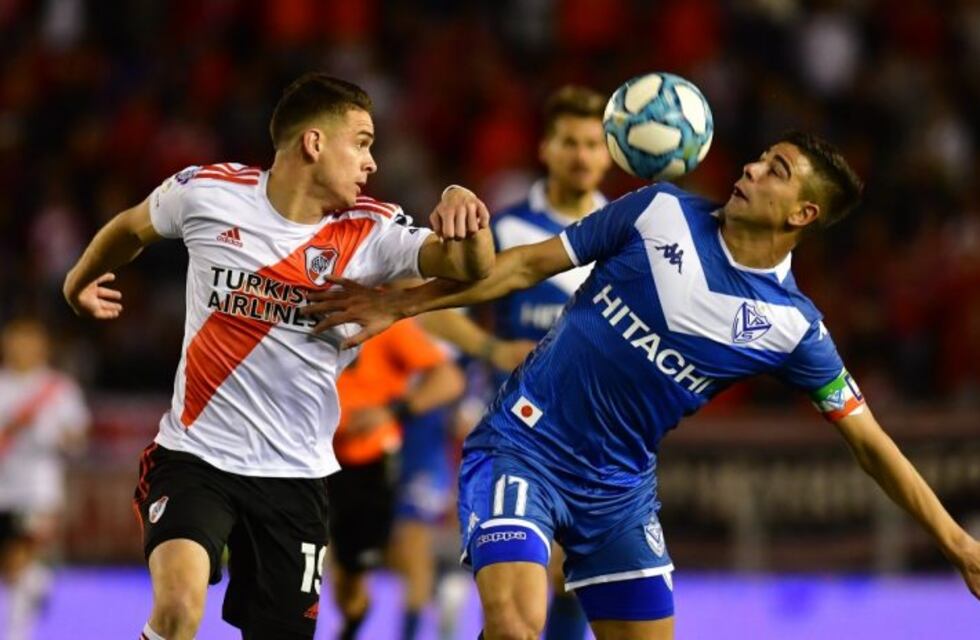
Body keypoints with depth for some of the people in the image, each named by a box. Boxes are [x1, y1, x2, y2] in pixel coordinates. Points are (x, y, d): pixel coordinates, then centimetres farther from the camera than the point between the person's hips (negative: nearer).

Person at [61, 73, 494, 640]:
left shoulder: (370, 231, -5)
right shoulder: (209, 191, -6)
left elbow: (474, 270, -20)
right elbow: (132, 228, 15)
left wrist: (466, 220, -42)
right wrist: (80, 282, 32)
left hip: (297, 475, 2)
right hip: (195, 454, -2)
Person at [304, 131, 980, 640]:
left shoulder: (792, 326, -5)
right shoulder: (661, 211, -7)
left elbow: (868, 439, 1)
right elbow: (531, 264, 0)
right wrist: (403, 304, -4)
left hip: (619, 489, 3)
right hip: (524, 446, -3)